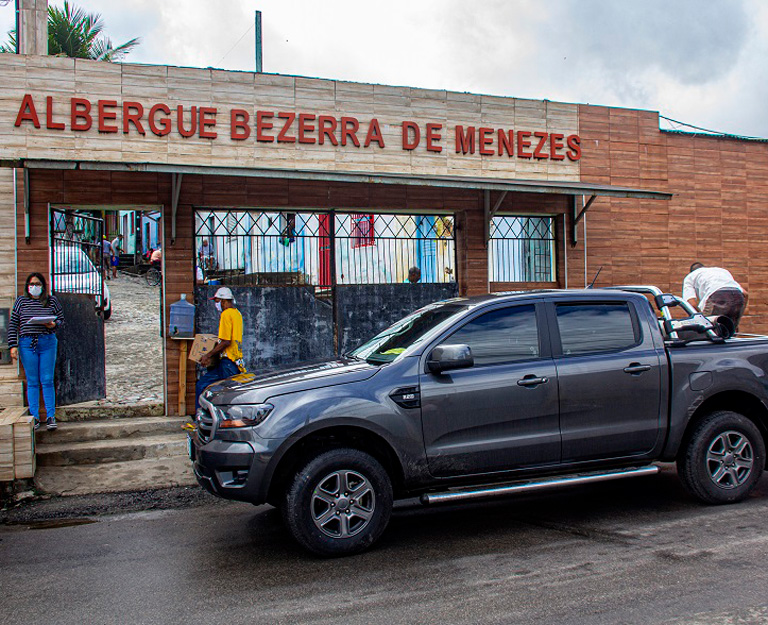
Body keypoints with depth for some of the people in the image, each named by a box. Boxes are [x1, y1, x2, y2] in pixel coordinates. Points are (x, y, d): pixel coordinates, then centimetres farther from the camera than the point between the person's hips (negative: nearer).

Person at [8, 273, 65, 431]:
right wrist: (13, 345, -2)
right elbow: (12, 324, 6)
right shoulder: (21, 301, 7)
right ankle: (34, 417, 8)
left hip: (47, 342, 0)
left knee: (47, 381, -2)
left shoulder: (52, 301, 7)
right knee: (32, 382, 3)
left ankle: (50, 416, 2)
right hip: (27, 343, 1)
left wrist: (54, 324, -11)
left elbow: (61, 319, 12)